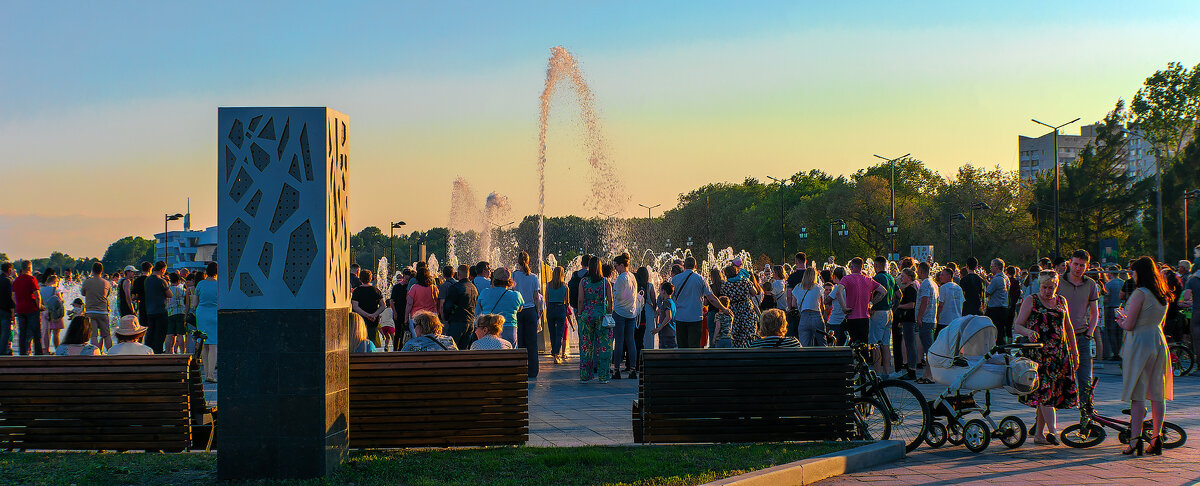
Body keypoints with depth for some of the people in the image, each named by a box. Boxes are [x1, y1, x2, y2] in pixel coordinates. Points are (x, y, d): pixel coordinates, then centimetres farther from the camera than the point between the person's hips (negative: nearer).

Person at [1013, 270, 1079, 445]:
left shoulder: (1061, 301, 16)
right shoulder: (1031, 301, 2)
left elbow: (1068, 328, 23)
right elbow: (1017, 326, -3)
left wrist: (1074, 352, 22)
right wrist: (1029, 332, -24)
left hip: (1060, 352, 4)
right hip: (1038, 351, -4)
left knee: (1048, 392, 2)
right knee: (1045, 390, -16)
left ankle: (1038, 433, 11)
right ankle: (1052, 429, -24)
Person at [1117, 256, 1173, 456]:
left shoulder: (1140, 293, -14)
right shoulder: (1162, 294, 9)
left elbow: (1129, 325, -16)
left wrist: (1120, 321, 6)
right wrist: (1127, 320, 22)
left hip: (1139, 343, -7)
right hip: (1159, 341, 7)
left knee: (1137, 394, -5)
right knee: (1157, 394, 10)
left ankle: (1135, 439, -9)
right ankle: (1156, 438, 13)